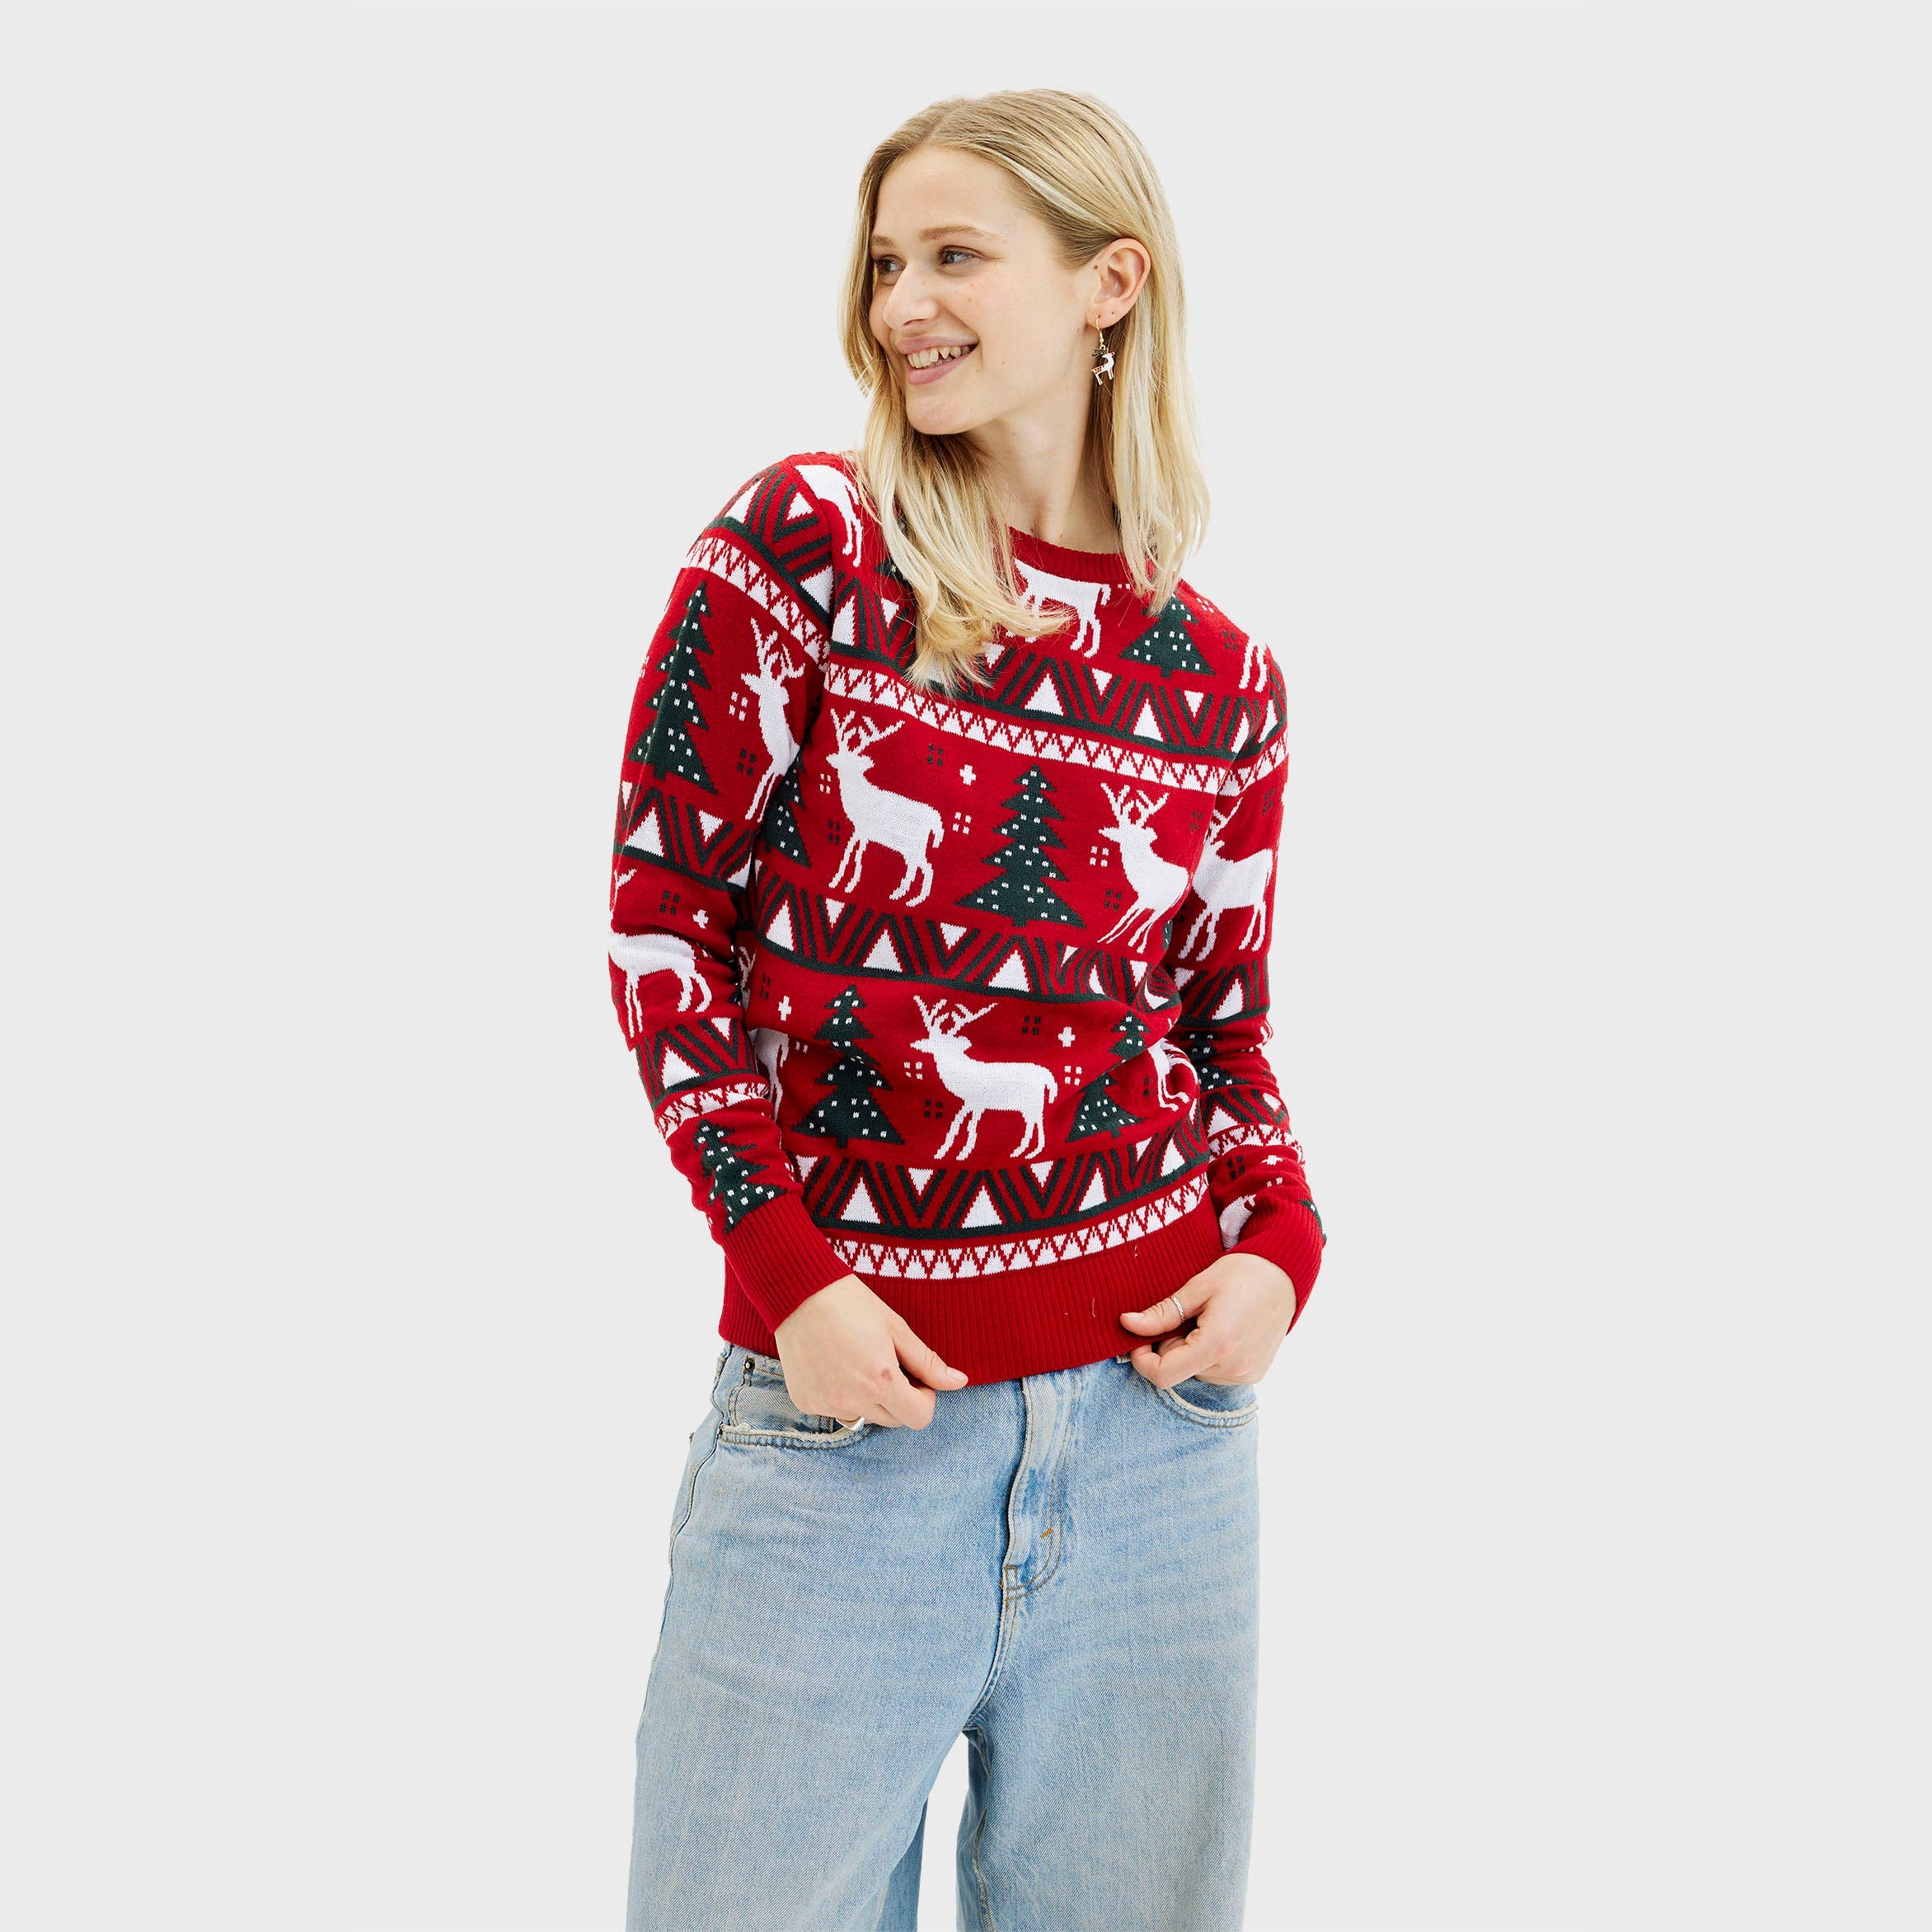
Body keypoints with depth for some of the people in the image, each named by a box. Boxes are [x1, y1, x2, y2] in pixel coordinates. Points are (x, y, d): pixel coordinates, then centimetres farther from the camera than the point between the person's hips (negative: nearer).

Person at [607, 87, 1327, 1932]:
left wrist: (1280, 1246, -5)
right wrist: (786, 1265, -10)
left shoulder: (1221, 682, 5)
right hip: (843, 1384, -2)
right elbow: (664, 915, -4)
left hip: (1151, 1385, 3)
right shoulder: (803, 545, -4)